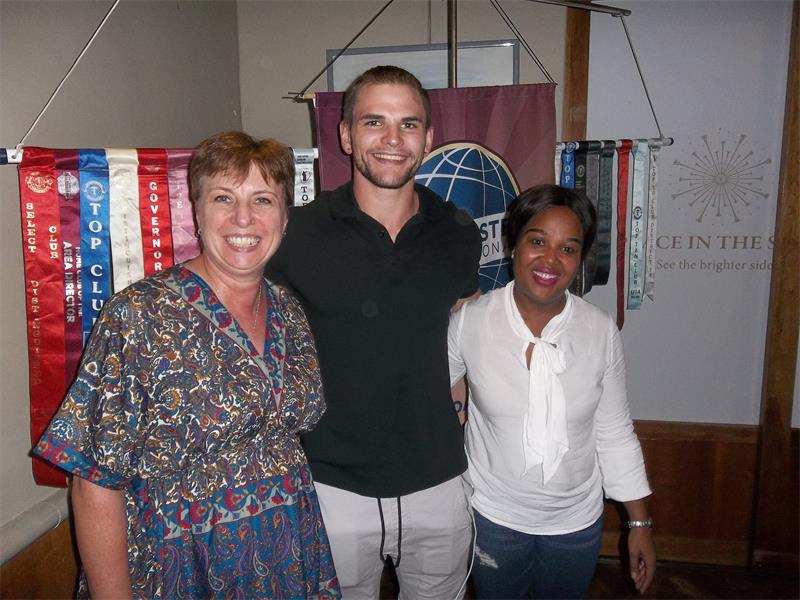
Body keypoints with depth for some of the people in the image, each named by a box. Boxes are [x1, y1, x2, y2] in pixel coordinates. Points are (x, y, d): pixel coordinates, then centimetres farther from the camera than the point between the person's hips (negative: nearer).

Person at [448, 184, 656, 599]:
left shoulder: (601, 331, -12)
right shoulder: (469, 322, -17)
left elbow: (615, 433, -3)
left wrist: (639, 523, 1)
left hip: (577, 521, 2)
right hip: (493, 517, -1)